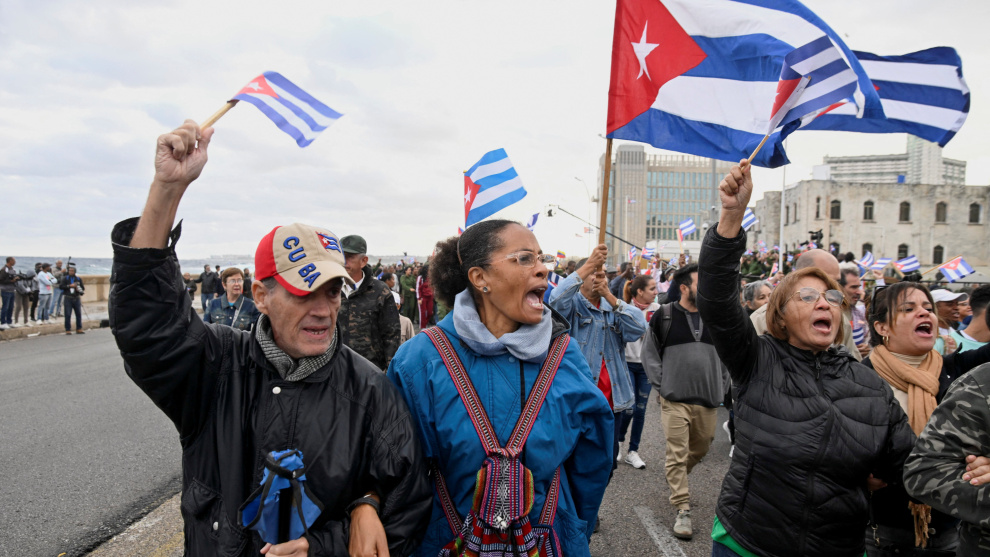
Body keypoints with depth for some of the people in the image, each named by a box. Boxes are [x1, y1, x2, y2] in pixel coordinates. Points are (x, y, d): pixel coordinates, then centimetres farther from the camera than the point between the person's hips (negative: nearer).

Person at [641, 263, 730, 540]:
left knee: (700, 449, 18)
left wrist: (722, 388, 8)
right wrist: (662, 385, -4)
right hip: (675, 400, -4)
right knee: (677, 454, -4)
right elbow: (650, 353, 3)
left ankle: (676, 478, 45)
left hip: (708, 401, 4)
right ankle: (683, 510, 5)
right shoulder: (664, 316, -3)